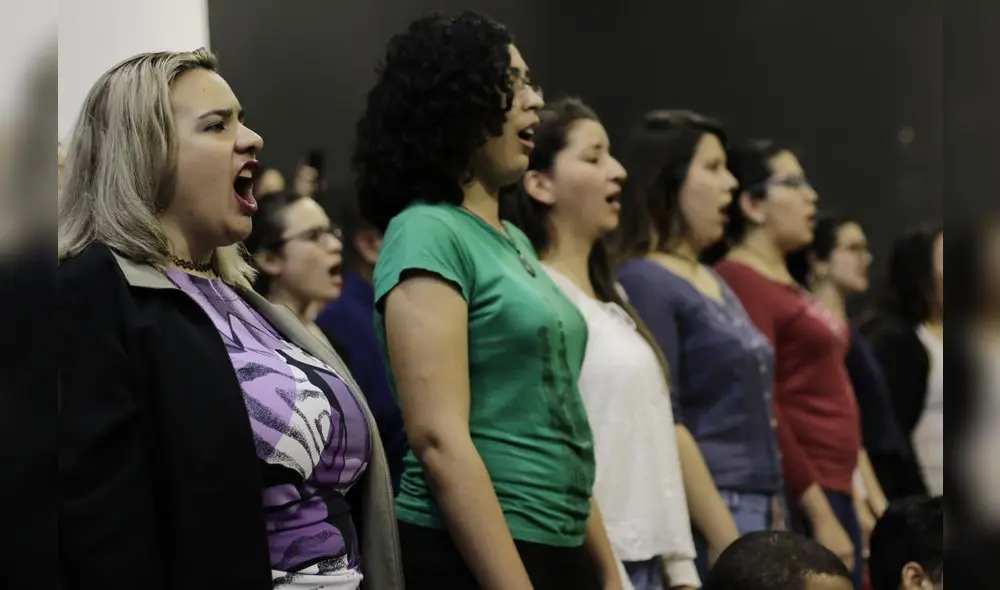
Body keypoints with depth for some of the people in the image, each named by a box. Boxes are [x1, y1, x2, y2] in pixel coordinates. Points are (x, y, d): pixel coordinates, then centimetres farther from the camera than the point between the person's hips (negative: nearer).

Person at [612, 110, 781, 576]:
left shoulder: (715, 283, 17)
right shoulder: (645, 283, -10)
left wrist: (773, 516, 15)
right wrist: (726, 541, -19)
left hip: (756, 509, 8)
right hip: (704, 519, -8)